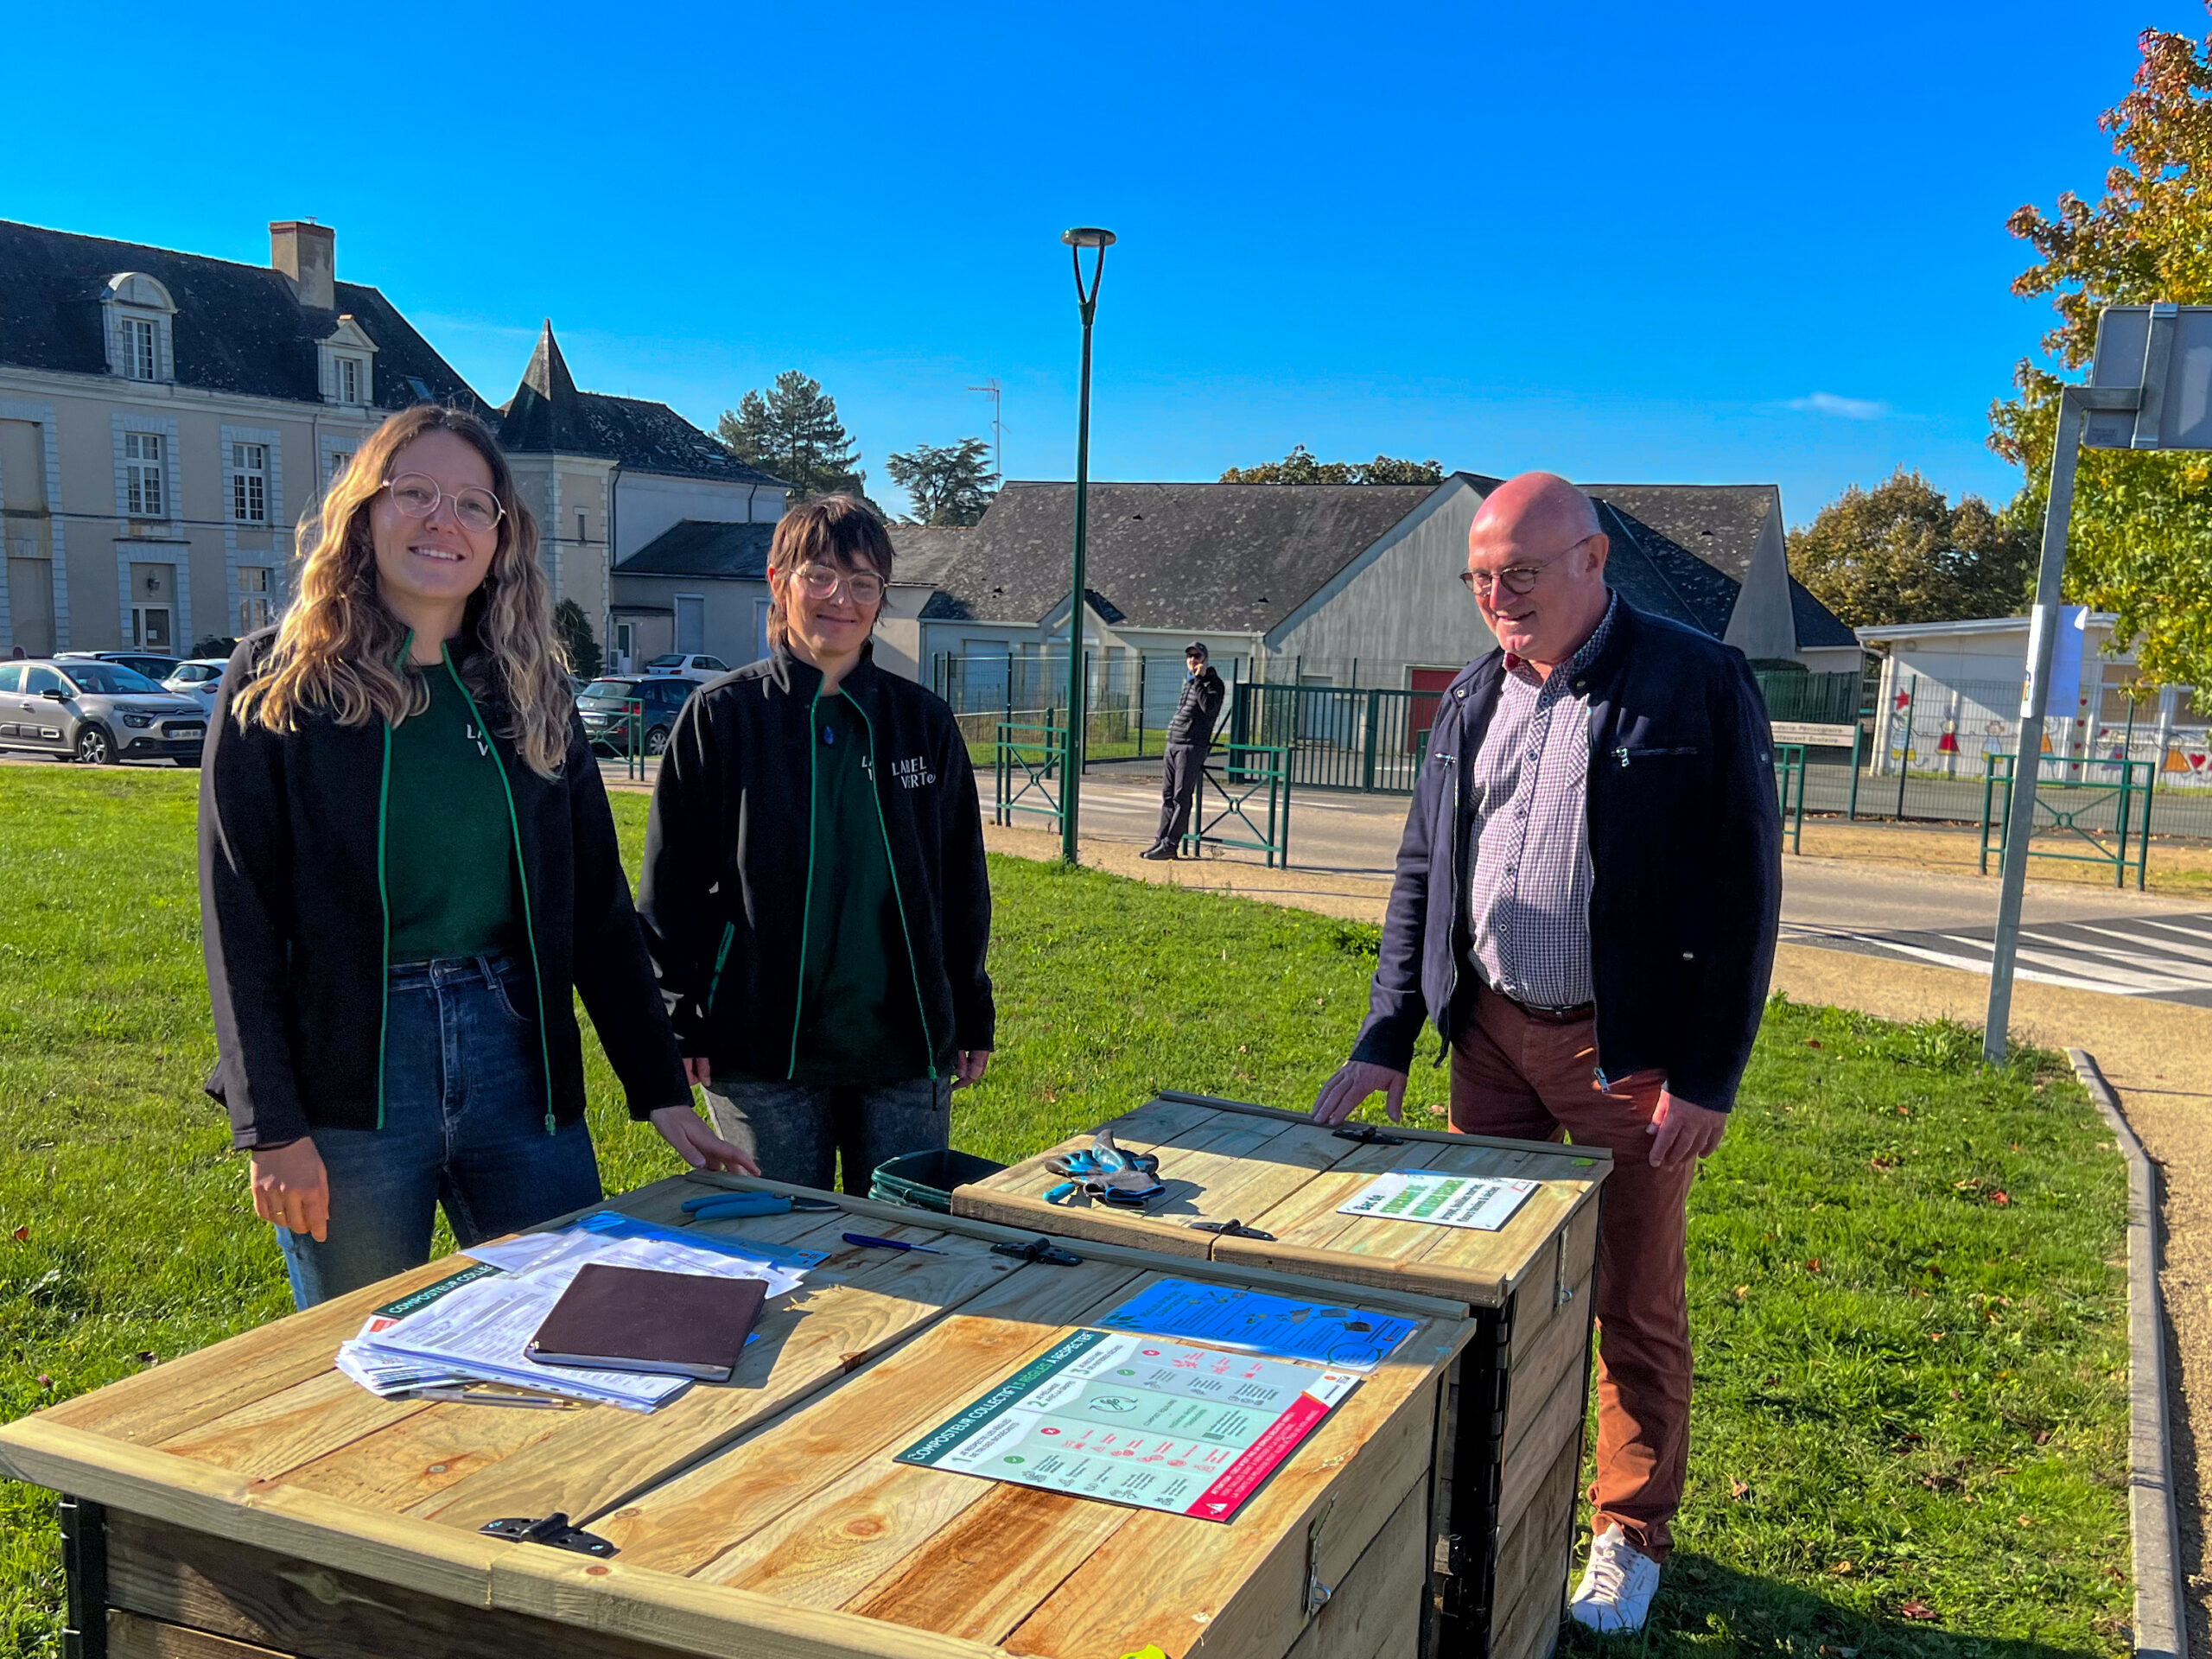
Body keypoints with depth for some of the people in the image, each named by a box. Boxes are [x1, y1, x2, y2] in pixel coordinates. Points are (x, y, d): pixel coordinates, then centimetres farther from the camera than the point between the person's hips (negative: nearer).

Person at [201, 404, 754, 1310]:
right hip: (348, 1075, -3)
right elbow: (239, 915, -5)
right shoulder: (279, 684, -1)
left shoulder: (532, 691, 7)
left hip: (517, 1057, 3)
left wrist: (662, 1091, 4)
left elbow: (599, 905, 8)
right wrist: (272, 1127, -11)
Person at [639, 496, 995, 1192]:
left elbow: (962, 882, 12)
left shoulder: (924, 722, 7)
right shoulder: (722, 716, -1)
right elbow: (672, 882, 1)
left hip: (905, 1052, 2)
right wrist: (682, 1019, -4)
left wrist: (972, 1018, 10)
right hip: (765, 1053, -2)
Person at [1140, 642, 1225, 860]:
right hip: (1173, 743, 8)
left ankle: (1170, 844, -6)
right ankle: (1161, 840, 12)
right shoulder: (1187, 681, 20)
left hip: (1192, 746, -8)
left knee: (1182, 796, -7)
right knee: (1167, 795, 8)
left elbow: (1209, 707, -22)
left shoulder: (1213, 682, -4)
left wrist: (1199, 680, -18)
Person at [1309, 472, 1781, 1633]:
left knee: (1635, 1308, 8)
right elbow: (1420, 877, 13)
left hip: (1628, 1052, -5)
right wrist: (1385, 1040, 6)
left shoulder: (1696, 685, -9)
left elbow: (1744, 890, -10)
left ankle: (1630, 1536, 26)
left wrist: (1707, 1077, -13)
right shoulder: (1473, 700, 9)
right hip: (1490, 1036, 5)